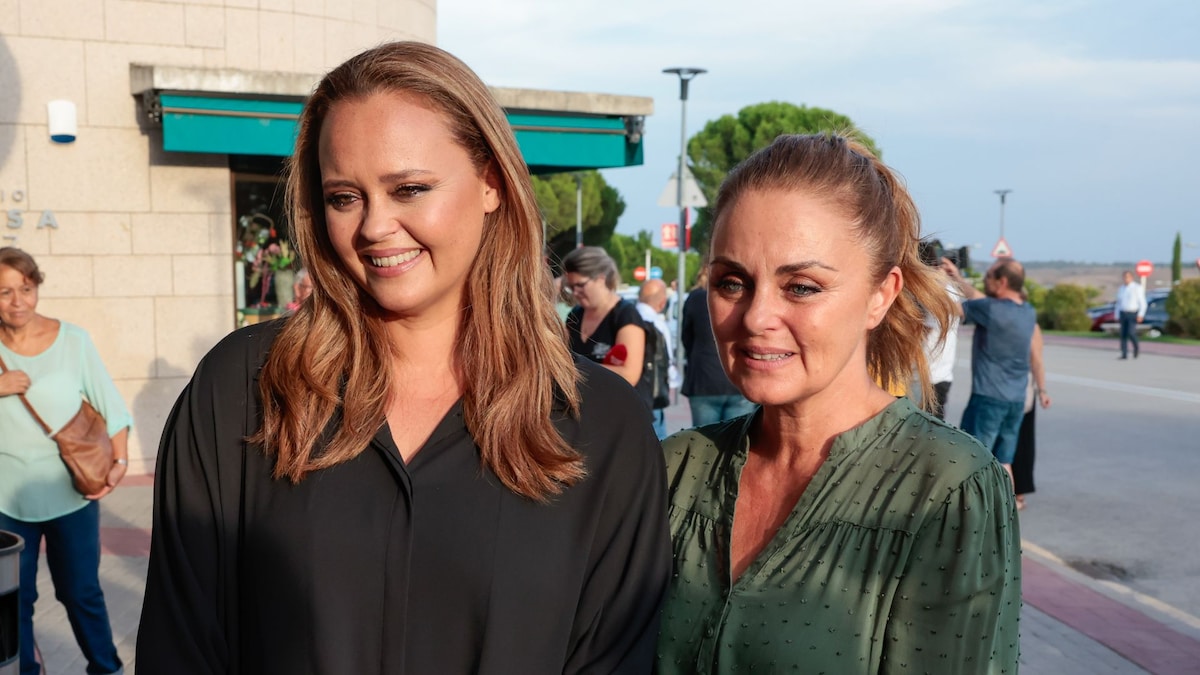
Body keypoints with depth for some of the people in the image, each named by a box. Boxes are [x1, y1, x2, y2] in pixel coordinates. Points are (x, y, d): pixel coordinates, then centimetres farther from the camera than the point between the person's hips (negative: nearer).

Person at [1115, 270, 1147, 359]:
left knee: (1131, 333, -17)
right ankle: (1124, 354, 0)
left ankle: (1136, 347, 11)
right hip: (1123, 314, 5)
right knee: (1123, 334, -2)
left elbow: (1142, 303, -8)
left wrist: (1141, 315, -18)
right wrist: (1117, 316, 7)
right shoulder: (1120, 289, 10)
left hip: (1133, 314, -5)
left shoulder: (1137, 288, -6)